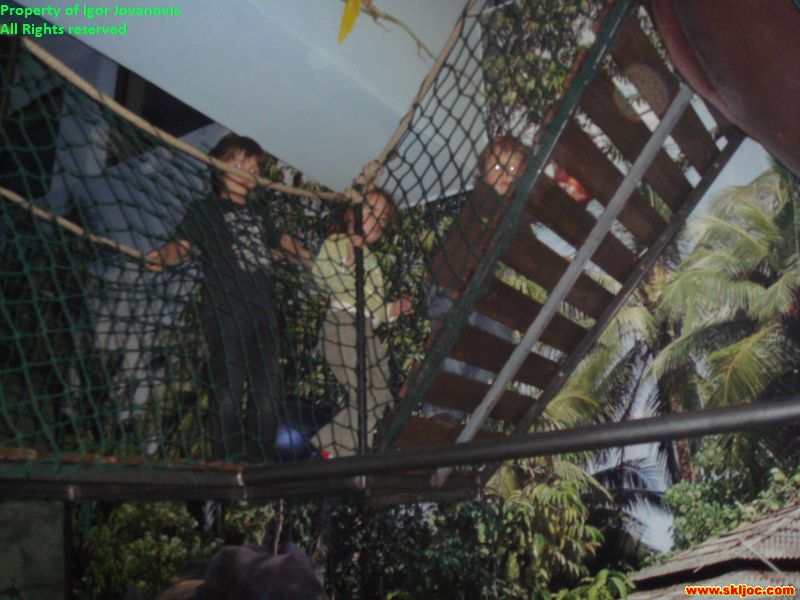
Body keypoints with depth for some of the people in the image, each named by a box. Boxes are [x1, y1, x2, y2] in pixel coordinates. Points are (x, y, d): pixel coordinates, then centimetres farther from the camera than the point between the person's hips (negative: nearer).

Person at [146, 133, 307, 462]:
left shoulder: (260, 212, 24)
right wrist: (163, 256, -26)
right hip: (225, 314, -6)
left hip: (263, 313, 6)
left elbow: (283, 244, 36)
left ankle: (260, 463, 17)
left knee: (268, 393, 6)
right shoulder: (205, 210, 6)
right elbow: (182, 245, -6)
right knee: (228, 394, -10)